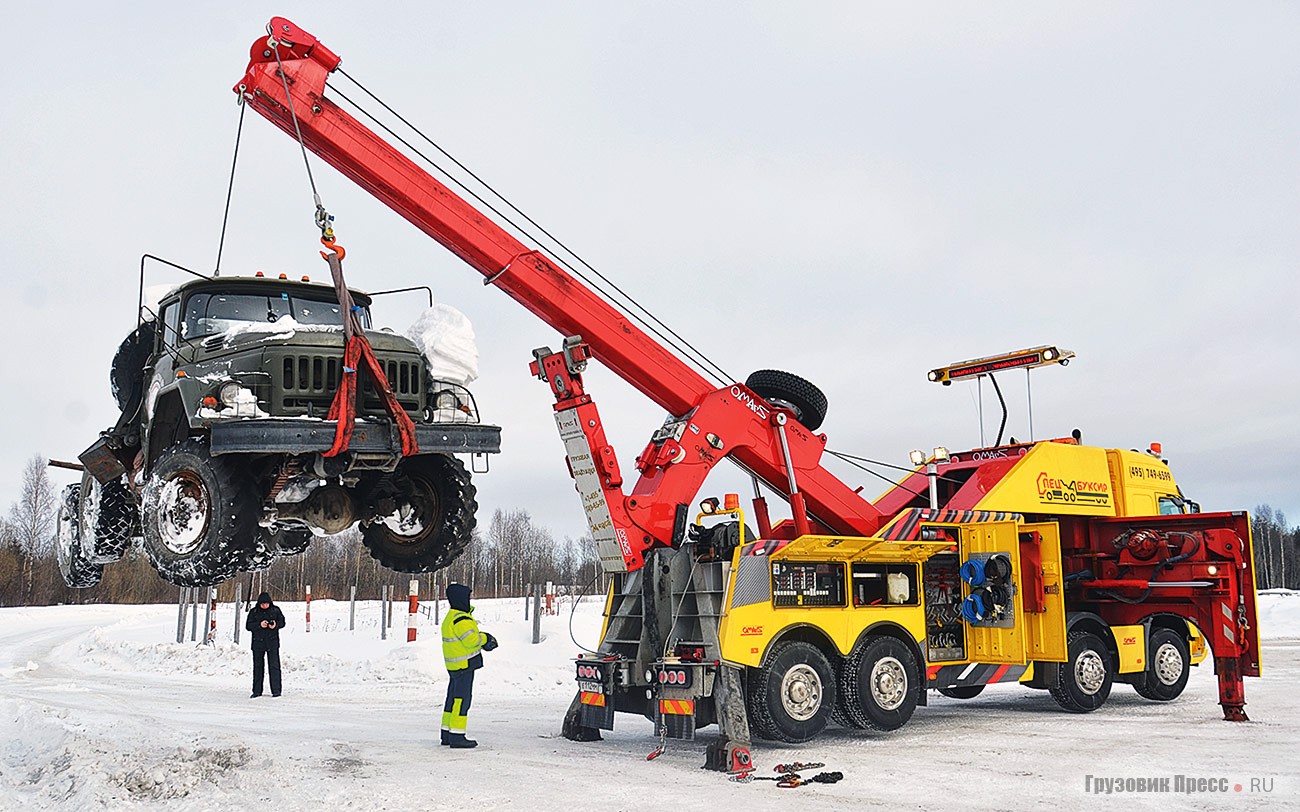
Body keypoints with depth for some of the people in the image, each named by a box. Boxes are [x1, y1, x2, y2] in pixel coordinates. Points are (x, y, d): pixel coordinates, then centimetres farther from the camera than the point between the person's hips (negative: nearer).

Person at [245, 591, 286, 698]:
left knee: (274, 666, -5)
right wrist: (259, 625, -19)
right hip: (258, 642, 1)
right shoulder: (254, 612, 1)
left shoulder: (275, 610, 2)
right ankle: (257, 691, 16)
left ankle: (276, 690, 0)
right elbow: (248, 625, -2)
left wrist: (276, 625, -15)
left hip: (272, 642, -1)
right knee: (258, 666, 8)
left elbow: (282, 622, 7)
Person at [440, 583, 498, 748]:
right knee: (462, 699, -7)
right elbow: (471, 639, -24)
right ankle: (457, 736, -7)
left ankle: (447, 734, 21)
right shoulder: (460, 619, -18)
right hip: (464, 665, -10)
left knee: (453, 697, 15)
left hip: (454, 666, 10)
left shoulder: (451, 618, 16)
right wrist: (485, 638, -5)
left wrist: (485, 641, 6)